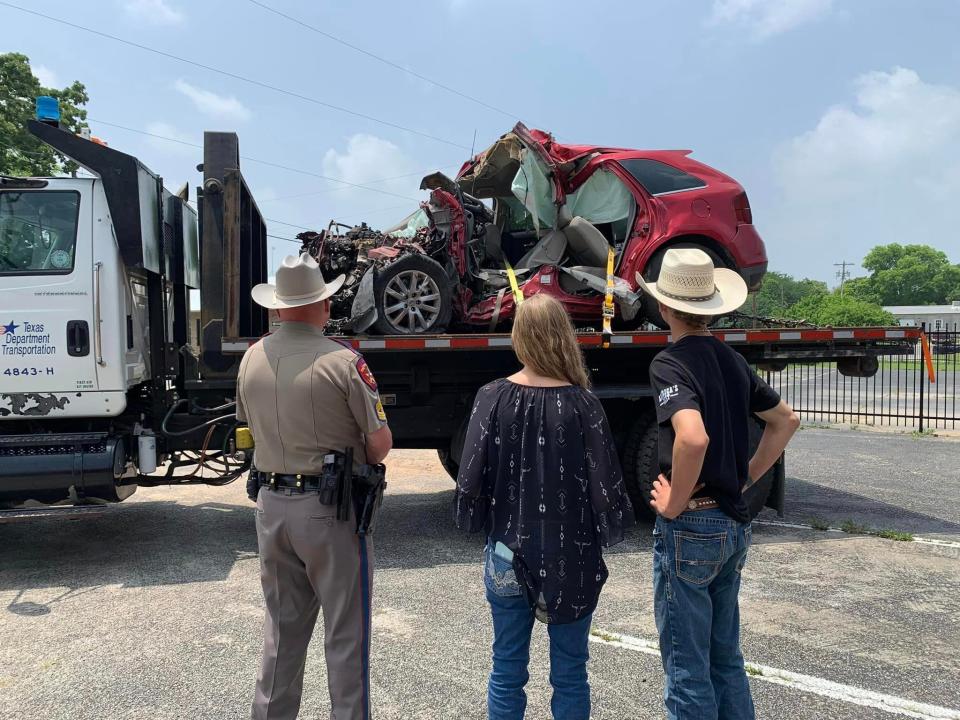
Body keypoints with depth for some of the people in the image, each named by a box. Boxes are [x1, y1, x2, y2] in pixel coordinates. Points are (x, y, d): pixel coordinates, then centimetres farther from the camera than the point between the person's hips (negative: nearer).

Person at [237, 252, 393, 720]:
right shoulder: (342, 361, -17)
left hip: (271, 503, 6)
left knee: (282, 626, 21)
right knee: (345, 632, 9)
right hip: (330, 508, -6)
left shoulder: (251, 359, 2)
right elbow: (381, 443, -13)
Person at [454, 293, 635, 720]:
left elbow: (471, 477, -8)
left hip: (508, 556, 1)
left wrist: (478, 524, 11)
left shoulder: (493, 397, -10)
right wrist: (609, 532, 9)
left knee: (507, 671, 16)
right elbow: (605, 483, -10)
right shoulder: (582, 404, -13)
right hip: (572, 558, -1)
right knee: (570, 674, 15)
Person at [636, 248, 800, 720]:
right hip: (734, 524, 8)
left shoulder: (669, 363, -17)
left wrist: (674, 504, -20)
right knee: (725, 658, 22)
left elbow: (693, 437, -34)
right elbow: (786, 420, 18)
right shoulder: (733, 361, 7)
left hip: (690, 526, -8)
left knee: (687, 669, 6)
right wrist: (745, 477, 14)